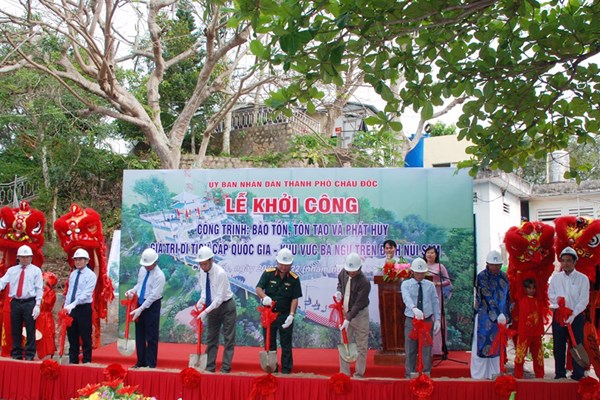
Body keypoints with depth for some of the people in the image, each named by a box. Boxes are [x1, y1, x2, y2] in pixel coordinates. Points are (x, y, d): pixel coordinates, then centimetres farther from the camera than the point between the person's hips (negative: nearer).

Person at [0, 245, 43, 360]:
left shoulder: (36, 270, 2)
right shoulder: (11, 270, 12)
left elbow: (39, 289, -2)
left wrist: (37, 305, -10)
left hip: (29, 303, -3)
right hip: (15, 302, 3)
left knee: (30, 331, -1)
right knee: (15, 331, 9)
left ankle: (29, 356, 6)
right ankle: (16, 355, 20)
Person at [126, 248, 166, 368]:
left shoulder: (159, 275, -18)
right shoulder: (142, 269, 5)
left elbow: (153, 295, -20)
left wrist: (141, 309, -22)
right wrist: (132, 291, -3)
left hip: (152, 306, -7)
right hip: (140, 303, 7)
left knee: (151, 337, 0)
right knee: (139, 335, 13)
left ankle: (151, 364, 11)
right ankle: (141, 362, 25)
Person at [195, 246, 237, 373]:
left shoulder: (220, 273, -26)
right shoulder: (203, 271, -6)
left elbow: (219, 298, -27)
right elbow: (204, 288, 7)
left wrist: (206, 311, -30)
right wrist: (202, 299, -14)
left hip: (225, 306, -7)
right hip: (212, 306, 7)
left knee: (228, 339, -1)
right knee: (211, 338, 10)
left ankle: (225, 369, 4)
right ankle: (209, 368, 16)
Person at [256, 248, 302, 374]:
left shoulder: (294, 279, -6)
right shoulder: (268, 273, -5)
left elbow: (295, 299, -6)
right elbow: (258, 288, -10)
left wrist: (291, 315, -17)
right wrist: (264, 297, -32)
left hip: (285, 315, -1)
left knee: (286, 345, 4)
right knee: (269, 344, 9)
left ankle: (286, 370, 12)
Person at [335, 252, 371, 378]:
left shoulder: (364, 283, -24)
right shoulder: (343, 273, -6)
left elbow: (358, 304, -25)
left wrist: (348, 319, -28)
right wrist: (339, 291, -4)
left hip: (360, 315, -6)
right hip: (345, 313, 6)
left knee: (361, 346, 2)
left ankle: (359, 374, 12)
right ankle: (344, 373, 19)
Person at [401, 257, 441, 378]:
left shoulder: (430, 285, 5)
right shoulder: (406, 284, -3)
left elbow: (435, 302, 6)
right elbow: (406, 298, -22)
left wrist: (437, 320, 0)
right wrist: (414, 308, -41)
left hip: (428, 320, 1)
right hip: (411, 320, -1)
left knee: (426, 350, 6)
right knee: (410, 350, 4)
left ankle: (426, 375, 18)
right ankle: (410, 376, 15)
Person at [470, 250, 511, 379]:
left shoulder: (504, 277, 7)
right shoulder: (481, 277, -9)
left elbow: (507, 297, 12)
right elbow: (487, 297, -16)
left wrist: (507, 315, 7)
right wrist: (498, 314, -23)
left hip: (501, 317, 5)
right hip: (484, 317, -5)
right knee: (482, 345, 0)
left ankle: (493, 373, 20)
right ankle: (479, 374, 8)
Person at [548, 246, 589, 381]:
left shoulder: (583, 279, -3)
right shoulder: (555, 277, 7)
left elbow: (584, 300, -8)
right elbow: (550, 295, 6)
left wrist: (573, 315, -17)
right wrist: (557, 300, -16)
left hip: (576, 317, -3)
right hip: (558, 316, 3)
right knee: (558, 347, 8)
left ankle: (578, 376, 10)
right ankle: (559, 374, 19)